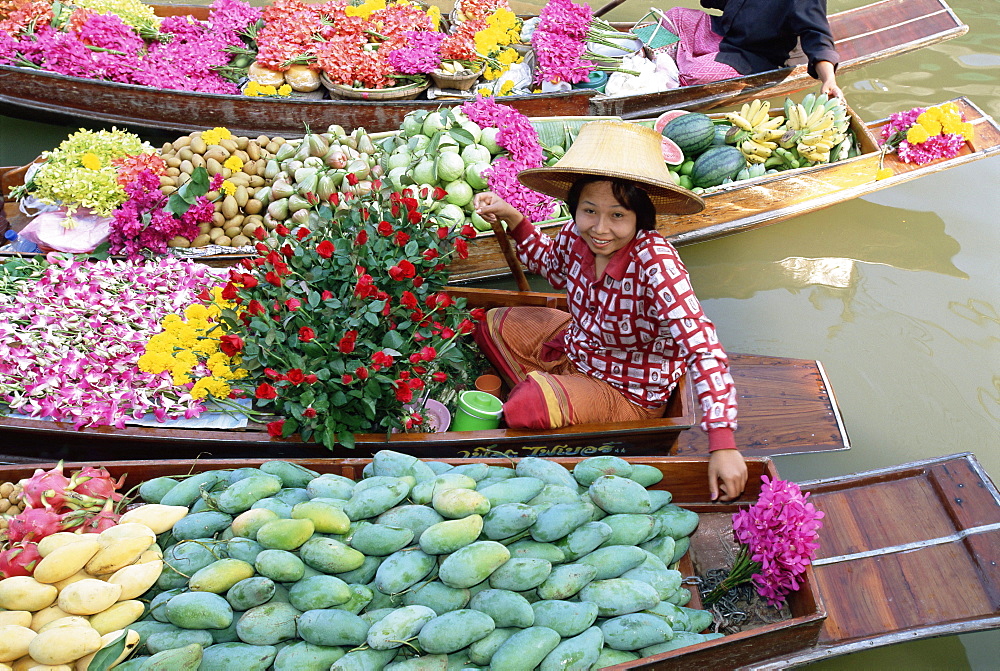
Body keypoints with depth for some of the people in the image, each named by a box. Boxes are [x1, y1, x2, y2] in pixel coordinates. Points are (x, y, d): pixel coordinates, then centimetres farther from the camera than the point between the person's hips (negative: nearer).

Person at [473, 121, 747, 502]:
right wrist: (512, 218, -2)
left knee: (525, 411, -27)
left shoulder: (654, 260, -35)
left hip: (627, 393, -7)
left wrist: (723, 443, -45)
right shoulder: (576, 235, -15)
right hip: (576, 348, 7)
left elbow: (702, 347, -39)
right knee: (493, 326, 14)